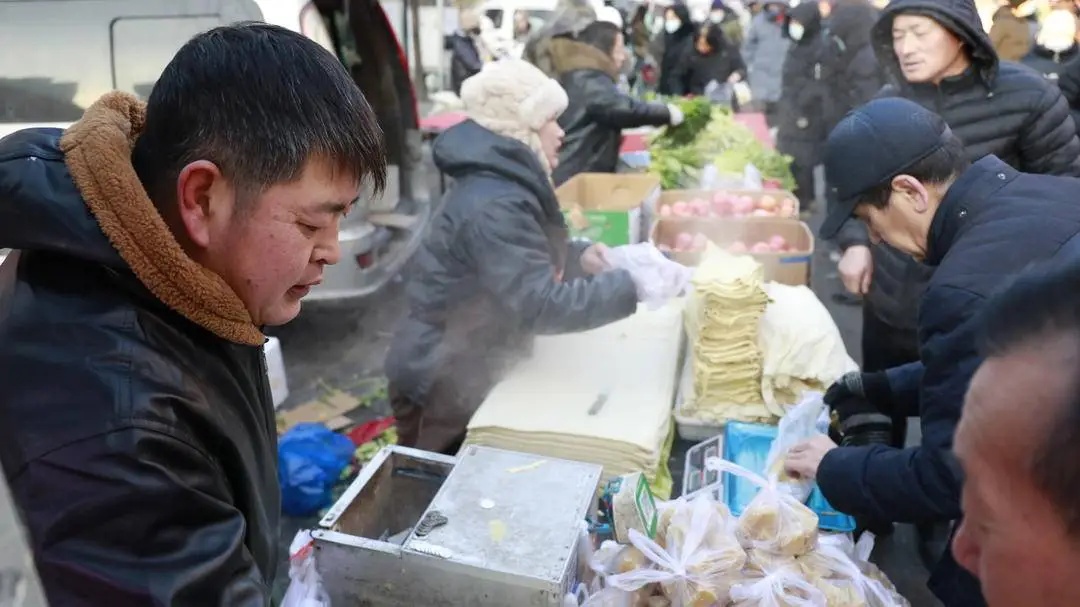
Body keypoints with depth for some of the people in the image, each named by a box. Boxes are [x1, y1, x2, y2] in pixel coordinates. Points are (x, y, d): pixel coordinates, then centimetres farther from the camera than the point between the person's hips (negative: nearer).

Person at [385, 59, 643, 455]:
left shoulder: (502, 181, 4)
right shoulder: (494, 206, -28)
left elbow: (523, 260, 17)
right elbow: (539, 306, -34)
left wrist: (578, 258, 0)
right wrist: (633, 287, -33)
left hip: (463, 371, 10)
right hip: (440, 383, -9)